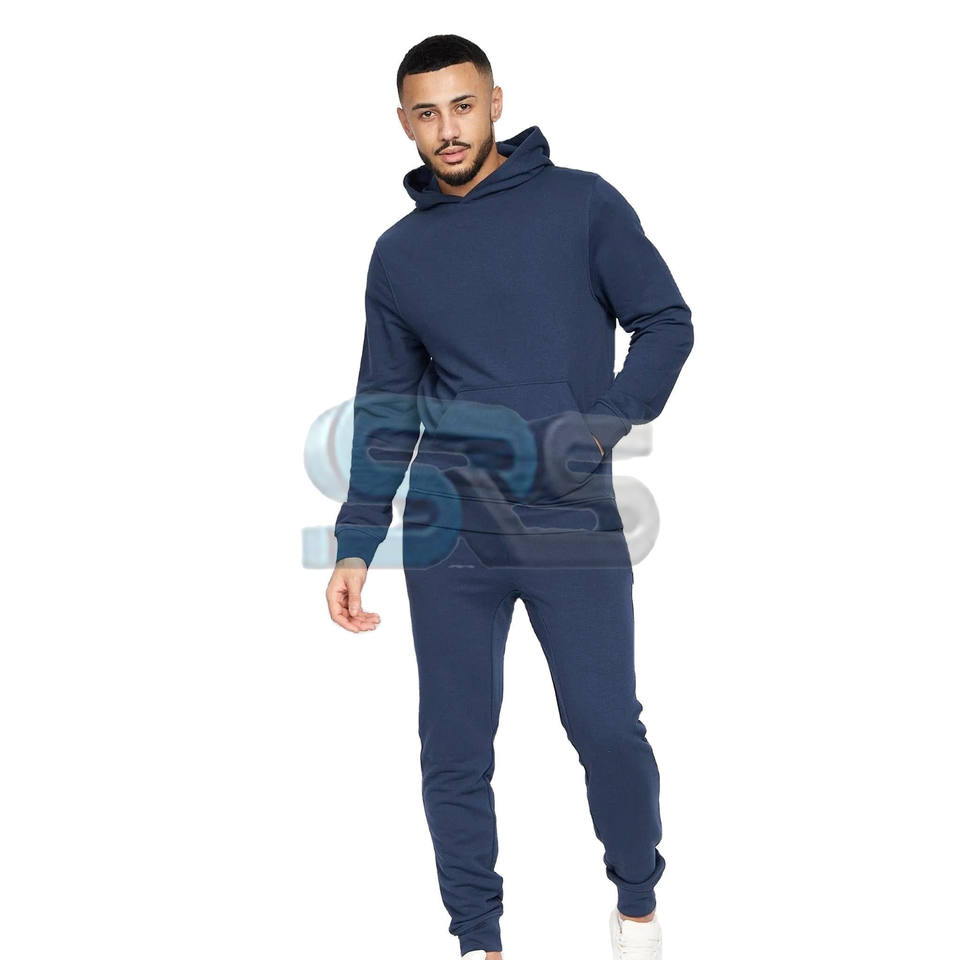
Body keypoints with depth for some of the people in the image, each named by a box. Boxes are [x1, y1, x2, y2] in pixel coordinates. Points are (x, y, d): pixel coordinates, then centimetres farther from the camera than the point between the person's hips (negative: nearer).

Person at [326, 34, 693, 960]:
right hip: (448, 536, 3)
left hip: (573, 523, -3)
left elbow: (665, 322, 2)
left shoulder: (581, 204, 3)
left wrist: (604, 424, -14)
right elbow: (385, 410, 14)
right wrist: (354, 547, 8)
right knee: (453, 752, 4)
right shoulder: (399, 253, 12)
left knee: (607, 730, -5)